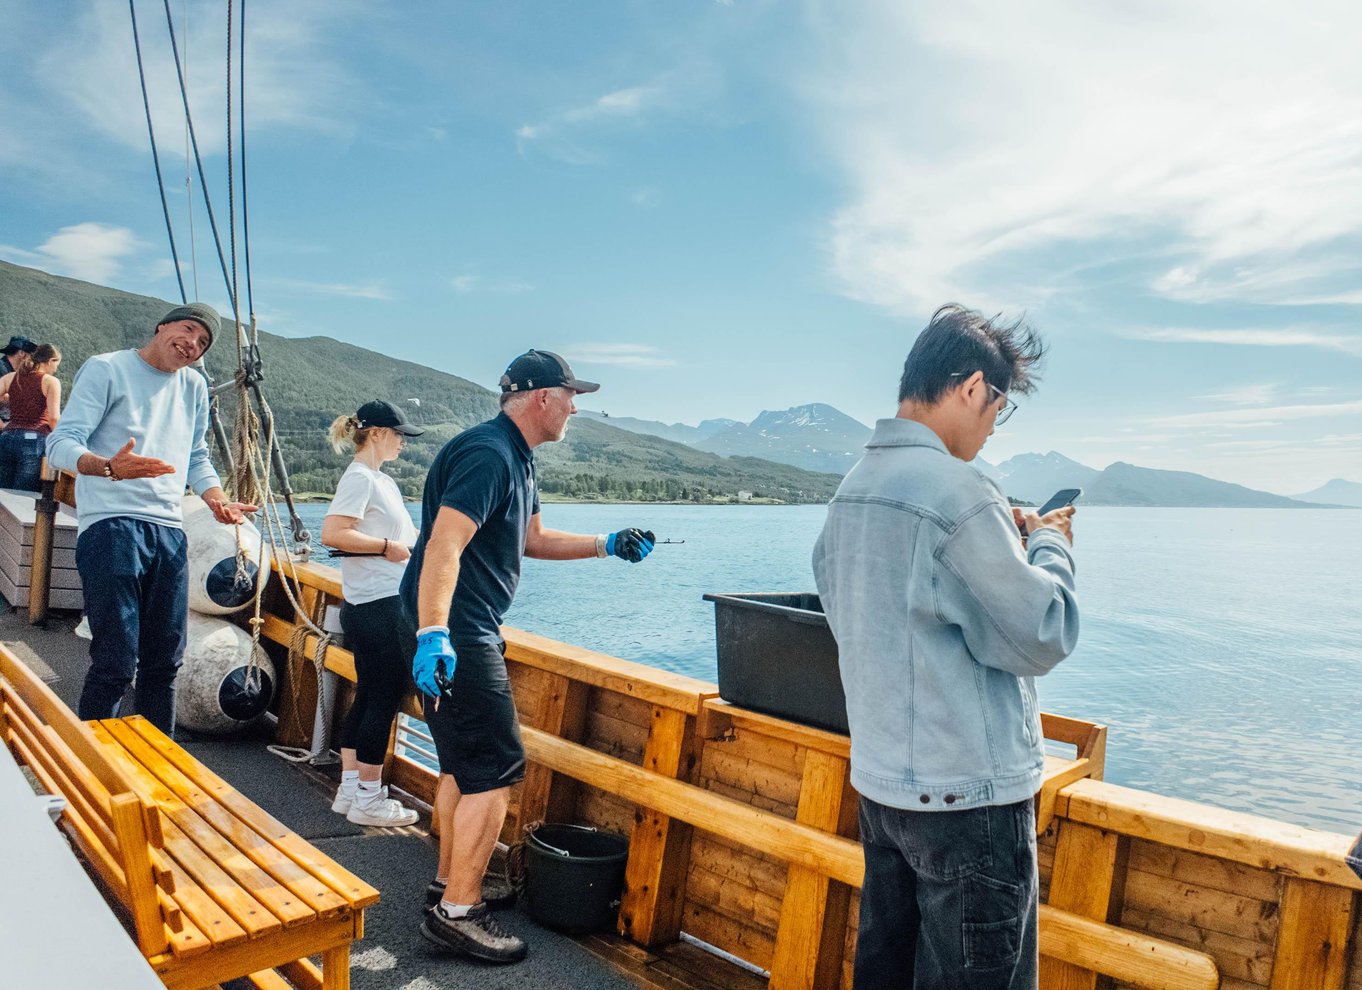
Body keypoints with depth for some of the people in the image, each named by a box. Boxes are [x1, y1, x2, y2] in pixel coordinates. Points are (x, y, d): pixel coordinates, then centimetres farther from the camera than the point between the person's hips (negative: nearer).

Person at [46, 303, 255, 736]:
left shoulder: (194, 387, 17)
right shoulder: (106, 369, -2)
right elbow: (61, 443, -10)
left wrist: (219, 501, 7)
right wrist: (109, 467, -30)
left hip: (169, 533, 6)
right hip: (111, 527, -6)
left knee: (164, 662, 11)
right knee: (115, 663, -9)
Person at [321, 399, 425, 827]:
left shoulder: (383, 481, 17)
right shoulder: (359, 477, -12)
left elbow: (404, 534, 23)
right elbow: (333, 533, -24)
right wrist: (388, 546, -18)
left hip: (384, 605, 10)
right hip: (378, 606, -10)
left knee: (368, 698, 14)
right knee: (384, 700, -2)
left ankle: (350, 791, 24)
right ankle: (367, 799, 9)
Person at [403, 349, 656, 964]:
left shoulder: (517, 459, 15)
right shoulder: (487, 454, -19)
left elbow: (532, 539, 25)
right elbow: (444, 545, -29)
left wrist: (607, 545, 20)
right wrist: (433, 635, -37)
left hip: (469, 632, 11)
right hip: (451, 634, -11)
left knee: (464, 764, 19)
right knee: (496, 769, -7)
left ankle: (448, 884, 32)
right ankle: (458, 912, 3)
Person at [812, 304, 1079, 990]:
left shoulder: (852, 488, 7)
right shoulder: (958, 495, -21)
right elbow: (1042, 639, -16)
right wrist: (1051, 548, 1)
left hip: (879, 783, 8)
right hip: (968, 797, -8)